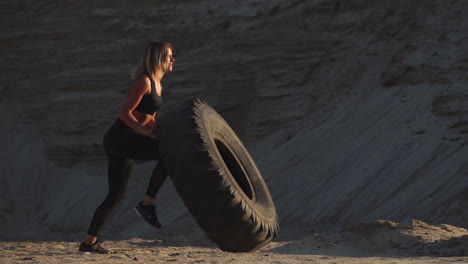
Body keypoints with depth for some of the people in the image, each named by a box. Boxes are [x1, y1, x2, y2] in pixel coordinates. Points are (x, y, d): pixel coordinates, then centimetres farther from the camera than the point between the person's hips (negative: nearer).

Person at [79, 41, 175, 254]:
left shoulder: (157, 85, 18)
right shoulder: (144, 81, -11)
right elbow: (125, 113, -16)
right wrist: (146, 132, -21)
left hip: (125, 142, 10)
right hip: (119, 138, -10)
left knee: (116, 194, 11)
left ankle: (89, 242, 16)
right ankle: (147, 203, -17)